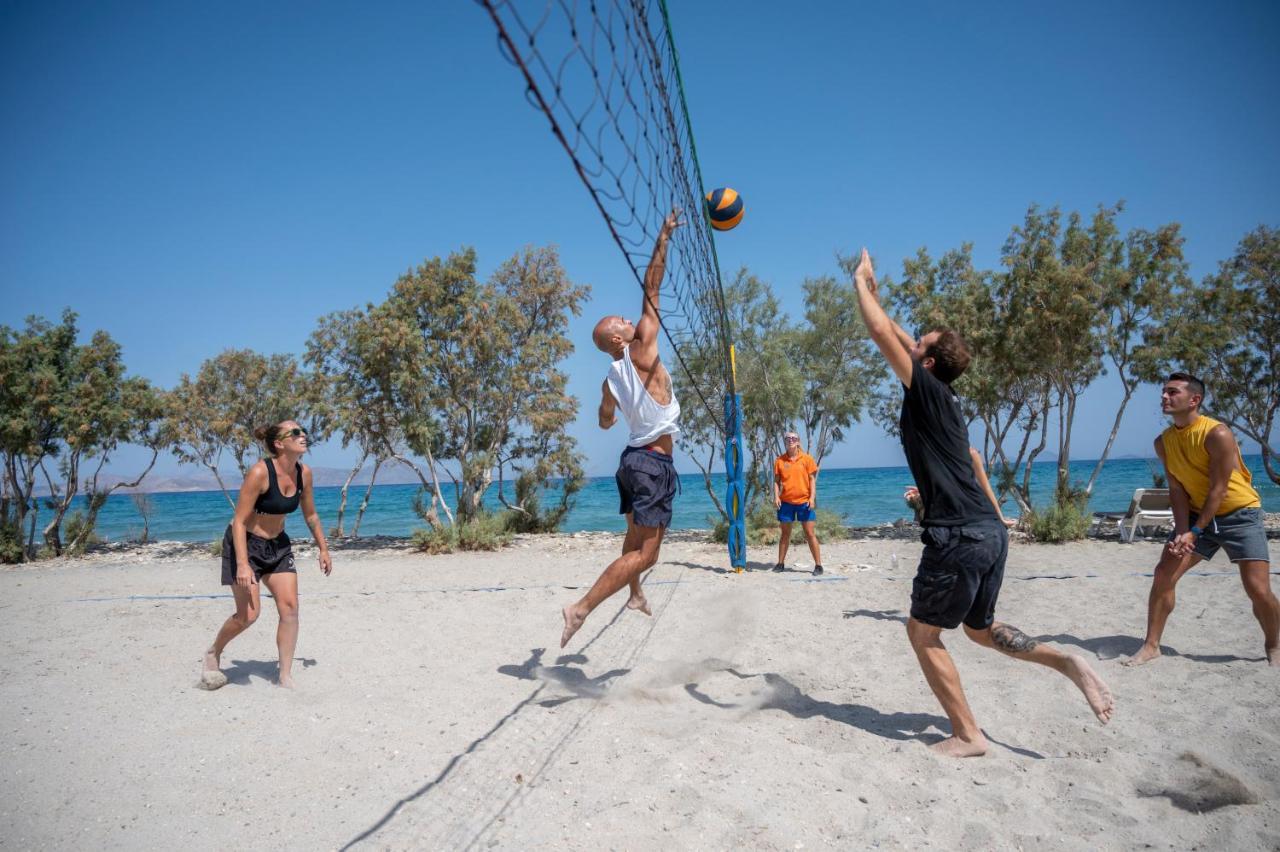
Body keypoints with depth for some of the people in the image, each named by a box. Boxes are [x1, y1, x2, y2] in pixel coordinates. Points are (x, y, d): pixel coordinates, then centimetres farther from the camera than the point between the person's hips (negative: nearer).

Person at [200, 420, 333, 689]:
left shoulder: (304, 473, -7)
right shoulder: (260, 473, -25)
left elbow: (311, 515, 9)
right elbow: (239, 521, -23)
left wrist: (323, 549, 11)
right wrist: (242, 564, -30)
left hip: (278, 545, 6)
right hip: (245, 543, -6)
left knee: (290, 608, -4)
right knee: (248, 614, -8)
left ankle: (285, 678, 4)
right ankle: (213, 653, 23)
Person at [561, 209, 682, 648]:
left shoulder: (610, 381, 8)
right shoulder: (641, 349, -11)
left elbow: (605, 422, 25)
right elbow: (651, 289, -9)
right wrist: (664, 237, -4)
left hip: (633, 458, 9)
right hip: (654, 462, -9)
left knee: (636, 537, 27)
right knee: (644, 554, -8)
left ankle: (635, 595, 45)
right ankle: (581, 607, -14)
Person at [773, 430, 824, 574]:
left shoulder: (807, 458, 1)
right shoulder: (780, 460, 4)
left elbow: (812, 479, 0)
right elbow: (776, 481, 6)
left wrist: (812, 497, -10)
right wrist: (776, 497, -7)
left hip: (804, 502, -1)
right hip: (786, 502, 2)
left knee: (810, 533, 0)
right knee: (785, 533, 9)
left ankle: (818, 565, 5)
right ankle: (780, 563, 17)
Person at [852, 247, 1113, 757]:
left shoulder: (927, 390, -8)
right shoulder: (941, 397, 15)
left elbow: (882, 334, -10)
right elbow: (900, 340, 28)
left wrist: (860, 283, 4)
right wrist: (874, 295, 33)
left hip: (957, 537, -9)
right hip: (990, 530, 9)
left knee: (923, 633, 7)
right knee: (980, 628, 25)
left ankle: (967, 735, 10)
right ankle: (1066, 662, 8)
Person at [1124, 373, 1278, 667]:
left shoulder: (1218, 434, -21)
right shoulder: (1163, 442, -3)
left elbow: (1218, 490, -21)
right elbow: (1177, 489, -3)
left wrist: (1194, 532, -21)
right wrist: (1182, 531, -14)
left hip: (1240, 514, -5)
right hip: (1196, 514, 5)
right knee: (1163, 573, -7)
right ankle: (1151, 645, 2)